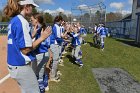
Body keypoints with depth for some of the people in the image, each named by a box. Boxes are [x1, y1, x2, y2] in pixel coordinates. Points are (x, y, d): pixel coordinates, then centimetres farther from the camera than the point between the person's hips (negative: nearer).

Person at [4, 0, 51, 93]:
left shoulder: (13, 21, 9)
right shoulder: (22, 21, -18)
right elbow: (25, 49, -20)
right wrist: (42, 37, -14)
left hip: (14, 65, 10)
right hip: (21, 66, -9)